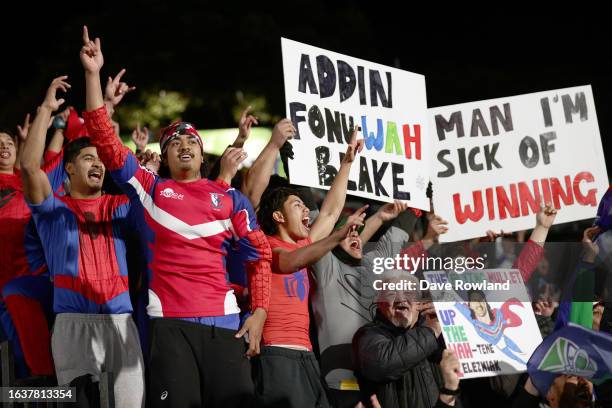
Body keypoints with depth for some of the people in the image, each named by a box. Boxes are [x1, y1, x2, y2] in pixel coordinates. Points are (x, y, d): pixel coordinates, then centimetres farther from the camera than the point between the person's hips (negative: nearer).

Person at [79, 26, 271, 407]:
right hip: (170, 321, -1)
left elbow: (260, 255, 14)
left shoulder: (230, 197, 15)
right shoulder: (150, 189, 13)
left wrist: (259, 312, 2)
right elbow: (105, 139, 7)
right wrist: (93, 74, 4)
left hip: (224, 321, 1)